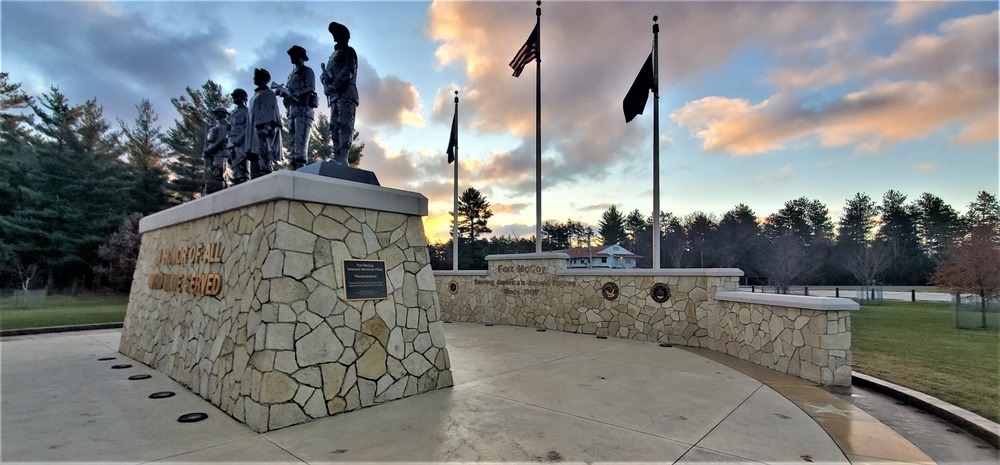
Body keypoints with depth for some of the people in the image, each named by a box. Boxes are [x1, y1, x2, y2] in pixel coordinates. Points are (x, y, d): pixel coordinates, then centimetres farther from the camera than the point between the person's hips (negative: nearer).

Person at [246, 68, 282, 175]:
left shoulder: (268, 94, 4)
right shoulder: (255, 96, 27)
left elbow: (271, 112, -9)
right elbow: (251, 116, 24)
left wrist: (266, 128, -23)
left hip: (263, 128, -8)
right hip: (255, 131, 8)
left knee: (264, 158, -17)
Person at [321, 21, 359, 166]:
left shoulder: (348, 51, 10)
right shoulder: (333, 55, 31)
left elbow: (348, 71, -7)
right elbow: (325, 75, 22)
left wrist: (334, 86, -15)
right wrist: (327, 85, -2)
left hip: (346, 94, -8)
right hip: (335, 96, 8)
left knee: (345, 125, -18)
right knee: (334, 127, -1)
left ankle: (342, 158, -28)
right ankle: (337, 158, -5)